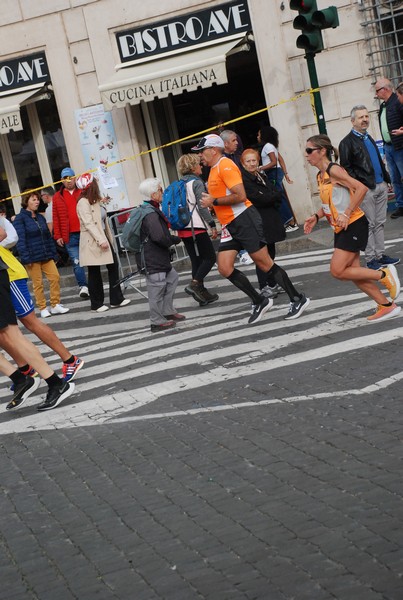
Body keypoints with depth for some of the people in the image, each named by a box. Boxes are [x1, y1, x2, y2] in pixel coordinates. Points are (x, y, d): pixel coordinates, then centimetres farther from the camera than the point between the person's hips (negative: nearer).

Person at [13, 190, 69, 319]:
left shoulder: (40, 217, 13)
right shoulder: (20, 219, -5)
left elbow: (48, 236, 15)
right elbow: (20, 239, -12)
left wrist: (54, 254, 10)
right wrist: (25, 257, -18)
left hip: (46, 255, 5)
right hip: (32, 257, -5)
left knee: (55, 277, -4)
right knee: (38, 283, 1)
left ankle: (55, 305, 7)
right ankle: (43, 309, 10)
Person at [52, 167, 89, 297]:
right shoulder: (57, 197, 6)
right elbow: (56, 218, 5)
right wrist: (58, 236, 1)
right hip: (70, 236, 0)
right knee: (76, 262, -3)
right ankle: (83, 286, 1)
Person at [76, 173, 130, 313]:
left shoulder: (95, 201, 14)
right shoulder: (83, 203, -14)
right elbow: (89, 224, -21)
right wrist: (101, 240, -25)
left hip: (102, 238, 9)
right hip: (92, 242, -9)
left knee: (113, 266, 6)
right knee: (94, 273, 1)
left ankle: (116, 299, 13)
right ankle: (96, 304, 9)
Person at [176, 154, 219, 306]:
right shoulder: (197, 183, -7)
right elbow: (202, 206, -15)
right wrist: (212, 225, -12)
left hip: (183, 229, 8)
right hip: (196, 228, -8)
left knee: (197, 260, 11)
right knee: (210, 257, -1)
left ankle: (202, 293, 10)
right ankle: (195, 284, -18)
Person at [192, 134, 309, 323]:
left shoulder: (225, 165, -13)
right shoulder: (214, 169, 17)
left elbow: (240, 196, -21)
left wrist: (214, 201, -15)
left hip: (244, 220, -9)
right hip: (229, 225, 9)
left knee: (264, 263, -4)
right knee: (225, 268, -1)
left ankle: (298, 300, 7)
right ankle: (259, 302, 10)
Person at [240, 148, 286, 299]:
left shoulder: (261, 176, 17)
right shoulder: (244, 179, -10)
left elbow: (278, 195, 12)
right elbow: (258, 199, -19)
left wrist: (269, 197, -8)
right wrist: (273, 196, -6)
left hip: (270, 221, 8)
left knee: (270, 253, 12)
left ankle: (272, 284, 20)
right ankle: (264, 287, -2)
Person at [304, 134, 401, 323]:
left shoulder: (333, 170, -15)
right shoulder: (320, 176, 12)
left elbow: (361, 188, -25)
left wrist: (347, 214, -26)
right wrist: (316, 217, 8)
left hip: (353, 226, -9)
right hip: (341, 229, 9)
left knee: (338, 271, -13)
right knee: (353, 273, 7)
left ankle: (385, 275, -2)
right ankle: (387, 306, 15)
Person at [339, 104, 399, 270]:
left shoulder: (368, 138, 18)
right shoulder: (347, 143, -8)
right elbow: (346, 169, -12)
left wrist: (386, 179, 16)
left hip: (380, 186, 7)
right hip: (365, 189, -7)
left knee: (379, 223, 11)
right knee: (369, 225, -2)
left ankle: (380, 255, 17)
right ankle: (371, 259, 4)